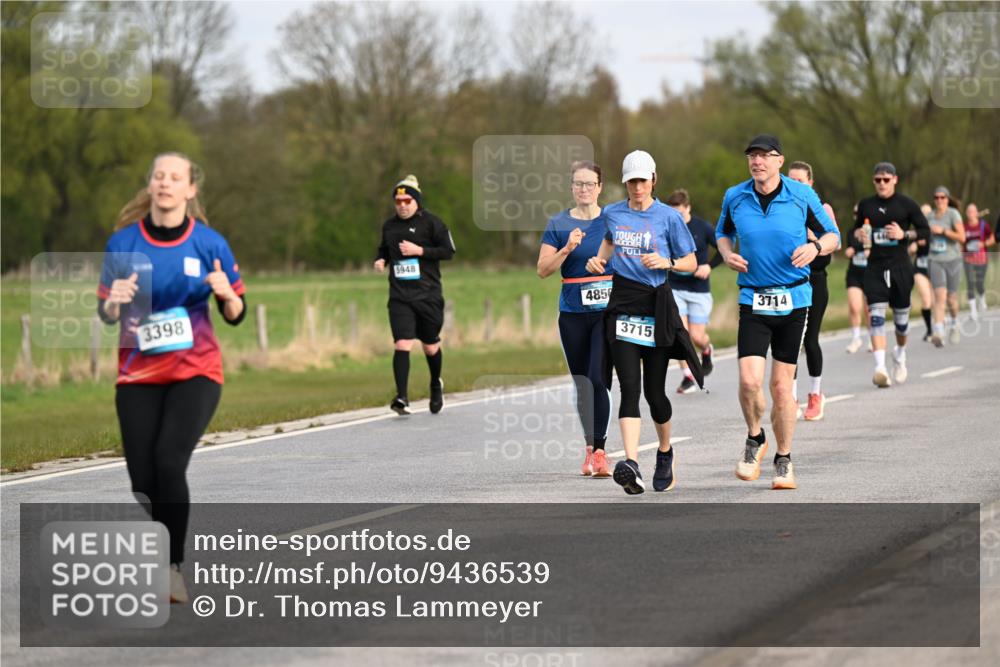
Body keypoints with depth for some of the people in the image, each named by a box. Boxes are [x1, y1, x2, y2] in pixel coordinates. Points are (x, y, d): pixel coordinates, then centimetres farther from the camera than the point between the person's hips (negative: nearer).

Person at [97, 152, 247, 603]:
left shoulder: (208, 243, -2)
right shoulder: (124, 242, 0)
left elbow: (235, 315, 4)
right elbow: (106, 314, 6)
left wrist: (226, 294, -18)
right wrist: (115, 302, -17)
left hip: (195, 371, -2)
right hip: (138, 375, 2)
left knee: (169, 461, -21)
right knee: (142, 477, -2)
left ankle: (174, 567, -13)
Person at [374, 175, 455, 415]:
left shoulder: (431, 222, -4)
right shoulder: (389, 226, 10)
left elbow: (448, 251, -7)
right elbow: (384, 249, 26)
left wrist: (419, 251, -16)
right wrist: (380, 260, 4)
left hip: (428, 295, -2)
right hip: (399, 296, 2)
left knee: (431, 347, 11)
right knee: (402, 345, -15)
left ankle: (436, 385, 40)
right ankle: (402, 399, -19)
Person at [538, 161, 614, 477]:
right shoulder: (559, 224, 5)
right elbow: (543, 270, -1)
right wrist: (567, 249, -16)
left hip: (607, 311, -2)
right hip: (573, 313, 2)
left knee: (598, 379, -15)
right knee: (582, 384, 9)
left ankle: (599, 450, -11)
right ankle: (590, 448, 20)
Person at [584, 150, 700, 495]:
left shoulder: (669, 217, -1)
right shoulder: (612, 214, 8)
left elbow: (691, 262, 3)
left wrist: (666, 262, -16)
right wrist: (599, 259, 12)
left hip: (656, 305, -2)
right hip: (622, 305, 2)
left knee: (654, 391, 4)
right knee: (629, 387, -12)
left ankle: (665, 452, 32)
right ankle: (631, 464, -25)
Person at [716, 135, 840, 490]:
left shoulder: (802, 195, -4)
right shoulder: (734, 197, 1)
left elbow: (832, 235, 6)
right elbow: (723, 232, 20)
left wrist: (815, 246, -16)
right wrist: (727, 254, -1)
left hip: (794, 299, -1)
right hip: (753, 299, 1)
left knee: (782, 386, 2)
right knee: (749, 381, -15)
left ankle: (784, 461, 20)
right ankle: (755, 439, 15)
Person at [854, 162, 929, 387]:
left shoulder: (906, 204, 1)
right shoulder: (866, 205, 8)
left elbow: (924, 231, 3)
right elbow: (856, 228, 20)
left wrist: (904, 234, -13)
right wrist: (859, 234, -3)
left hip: (900, 266, -1)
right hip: (875, 267, 1)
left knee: (901, 316, 9)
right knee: (876, 315, -15)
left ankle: (900, 354, 40)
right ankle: (880, 367, -24)